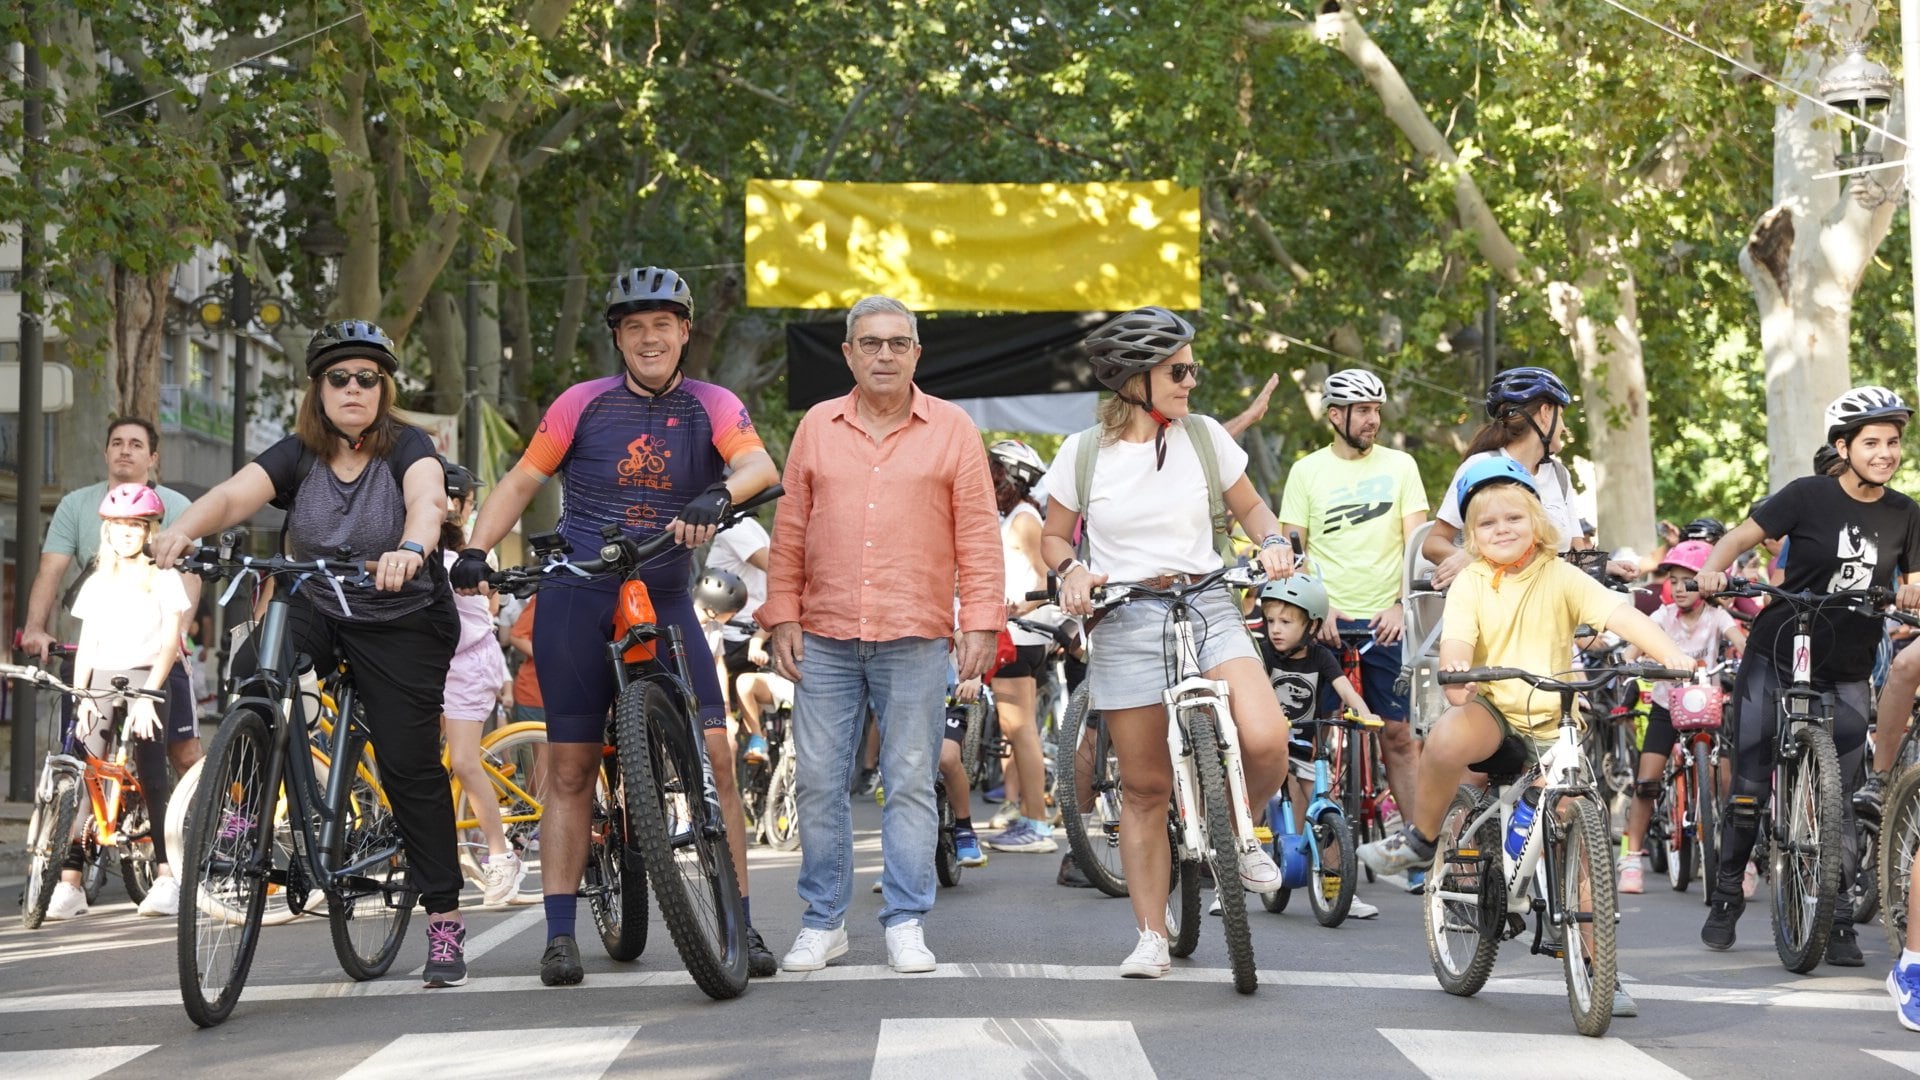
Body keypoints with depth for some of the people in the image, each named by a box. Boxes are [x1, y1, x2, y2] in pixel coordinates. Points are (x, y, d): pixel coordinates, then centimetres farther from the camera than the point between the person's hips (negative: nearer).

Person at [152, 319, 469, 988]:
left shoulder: (406, 448, -11)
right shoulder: (298, 456, -2)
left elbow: (428, 500, -32)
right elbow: (233, 495, -19)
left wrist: (411, 546, -56)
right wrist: (182, 531, -41)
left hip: (403, 621, -3)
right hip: (317, 609, 3)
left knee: (410, 766, -6)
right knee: (253, 673, -29)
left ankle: (445, 920, 2)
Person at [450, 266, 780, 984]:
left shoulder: (712, 407, 2)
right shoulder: (584, 404, 2)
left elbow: (760, 467, -16)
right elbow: (522, 481, 6)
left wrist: (718, 497, -37)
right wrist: (474, 550, -8)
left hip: (666, 602, 0)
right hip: (577, 601, 0)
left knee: (714, 755, -10)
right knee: (571, 768, 1)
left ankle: (739, 925, -3)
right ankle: (560, 936, 7)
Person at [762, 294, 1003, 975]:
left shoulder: (951, 430, 5)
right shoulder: (817, 428, 10)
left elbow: (978, 536, 3)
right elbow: (790, 531, 11)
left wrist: (981, 623, -4)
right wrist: (782, 618, 5)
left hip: (916, 639, -2)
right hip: (825, 639, 2)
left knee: (911, 783, 1)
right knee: (818, 782, 3)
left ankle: (906, 924, 7)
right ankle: (823, 923, 13)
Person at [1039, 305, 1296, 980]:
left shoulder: (1205, 437, 4)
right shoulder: (1084, 453, 0)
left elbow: (1249, 506, 16)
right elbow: (1053, 536, 11)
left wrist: (1272, 540, -5)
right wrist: (1071, 570, -10)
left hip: (1208, 609, 1)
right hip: (1125, 623, -1)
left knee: (1264, 739, -23)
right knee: (1145, 787, 2)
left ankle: (1239, 830, 10)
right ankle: (1151, 937, 14)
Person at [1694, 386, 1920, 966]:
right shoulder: (1810, 496, -8)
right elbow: (1742, 535, -9)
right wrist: (1713, 569, -29)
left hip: (1847, 673, 2)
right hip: (1776, 657, -2)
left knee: (1841, 796, -2)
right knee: (1751, 783, 0)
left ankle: (1839, 919, 5)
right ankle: (1727, 896, 16)